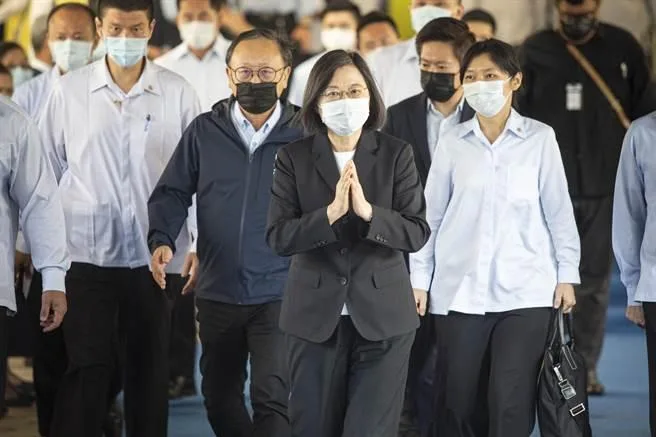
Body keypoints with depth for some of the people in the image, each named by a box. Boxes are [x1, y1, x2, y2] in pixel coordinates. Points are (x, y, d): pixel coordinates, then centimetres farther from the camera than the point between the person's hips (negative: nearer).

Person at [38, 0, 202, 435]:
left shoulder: (178, 93, 1)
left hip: (156, 256, 1)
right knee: (87, 369, -6)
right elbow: (47, 173, 7)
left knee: (150, 371, 9)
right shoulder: (69, 90, 2)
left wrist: (200, 244, -1)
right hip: (86, 254, -1)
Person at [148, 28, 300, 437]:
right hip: (218, 292, 3)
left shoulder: (303, 135, -2)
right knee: (219, 399, 15)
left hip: (280, 294, -3)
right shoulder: (205, 131, 4)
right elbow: (173, 192, 5)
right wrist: (162, 239, -13)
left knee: (273, 397, -13)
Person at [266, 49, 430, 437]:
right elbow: (278, 237, -7)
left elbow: (417, 233, -6)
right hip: (315, 315, 1)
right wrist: (330, 213, -22)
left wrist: (368, 211, -22)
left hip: (382, 315, -1)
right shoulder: (294, 158, 1)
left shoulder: (397, 154, 1)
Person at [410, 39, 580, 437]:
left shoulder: (540, 138, 1)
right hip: (460, 289, 2)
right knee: (458, 402, 3)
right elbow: (431, 214, 10)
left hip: (525, 289, -2)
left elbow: (558, 210, 5)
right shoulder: (453, 143, 6)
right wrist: (419, 279, 8)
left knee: (511, 404, -6)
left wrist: (567, 274, 2)